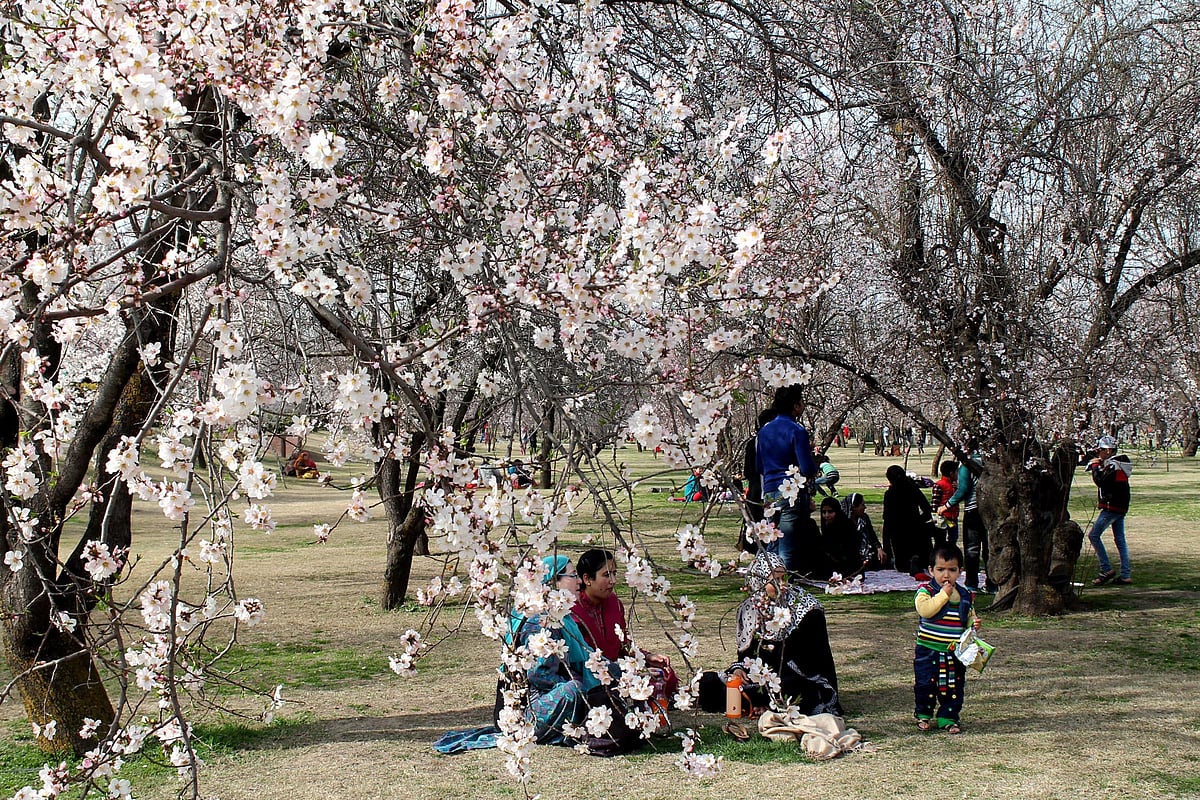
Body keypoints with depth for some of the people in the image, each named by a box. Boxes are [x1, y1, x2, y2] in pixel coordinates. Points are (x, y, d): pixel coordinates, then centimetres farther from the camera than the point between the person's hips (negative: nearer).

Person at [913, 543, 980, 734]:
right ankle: (924, 715, 22)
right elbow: (925, 610, -27)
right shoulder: (925, 591, -8)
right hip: (928, 651, -3)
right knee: (925, 684, 3)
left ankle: (948, 718, 20)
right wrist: (943, 594, -24)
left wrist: (974, 624, -6)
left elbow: (969, 619, 17)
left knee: (954, 687, 7)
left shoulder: (966, 596, 6)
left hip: (955, 653, 4)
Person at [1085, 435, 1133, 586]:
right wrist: (1098, 465, 5)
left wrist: (1095, 466, -10)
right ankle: (1126, 575, 8)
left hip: (1112, 507, -10)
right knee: (1120, 540, 9)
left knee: (1093, 535, -7)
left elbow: (1100, 481, -23)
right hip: (1121, 507, 10)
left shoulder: (1113, 465, -15)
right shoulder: (1118, 463, 16)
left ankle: (1106, 570, -7)